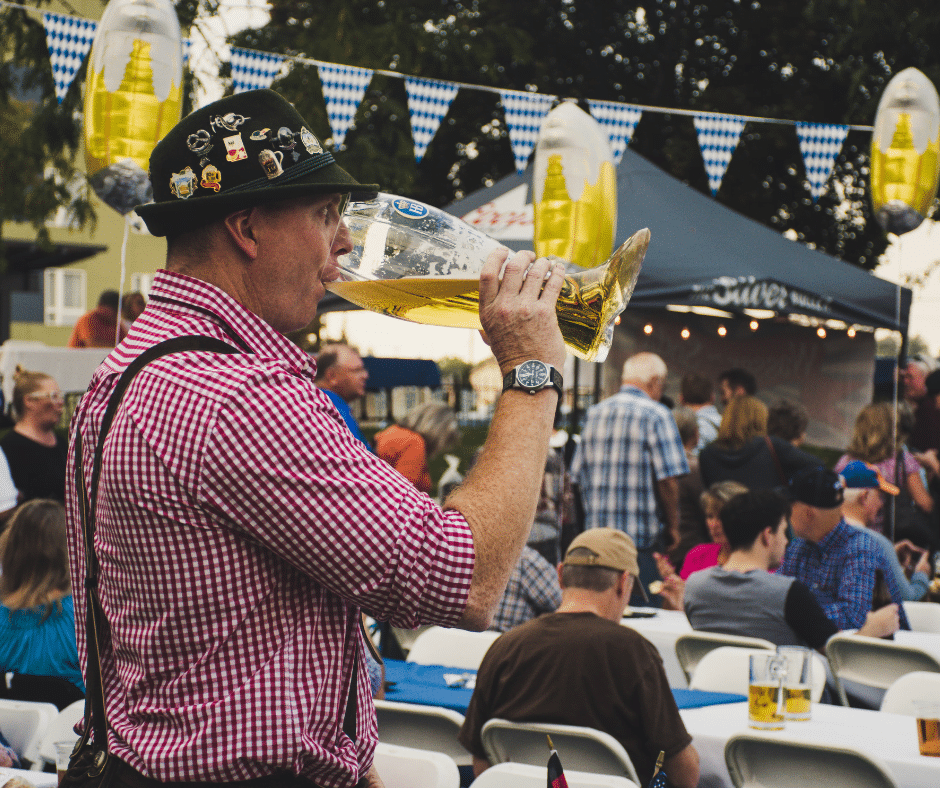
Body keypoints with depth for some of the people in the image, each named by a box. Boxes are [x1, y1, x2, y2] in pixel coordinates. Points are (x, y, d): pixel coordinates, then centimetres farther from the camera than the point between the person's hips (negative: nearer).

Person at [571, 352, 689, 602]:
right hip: (643, 539, -6)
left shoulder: (594, 414, 12)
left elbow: (578, 476, 14)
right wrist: (672, 527, -1)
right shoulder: (656, 415, -7)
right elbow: (668, 479, -12)